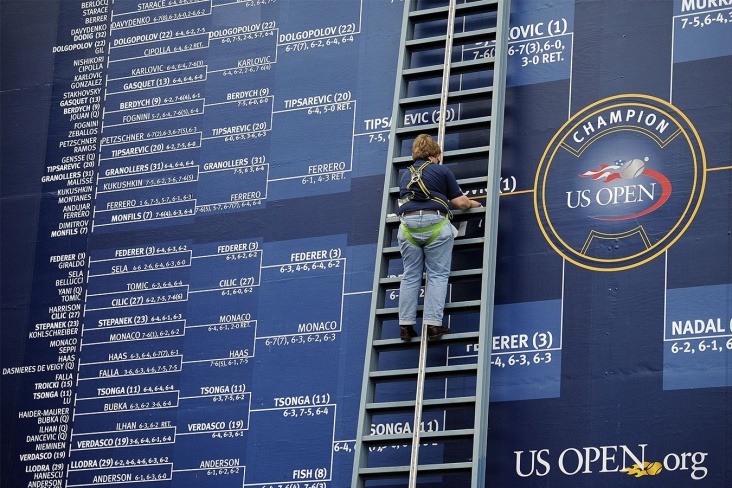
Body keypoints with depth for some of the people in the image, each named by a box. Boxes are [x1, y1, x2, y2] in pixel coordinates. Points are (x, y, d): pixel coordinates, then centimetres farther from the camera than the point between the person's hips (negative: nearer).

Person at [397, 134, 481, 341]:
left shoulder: (406, 175, 21)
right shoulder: (442, 171, 8)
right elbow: (460, 202, 6)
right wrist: (473, 204, 28)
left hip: (408, 225, 4)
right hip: (434, 223, -4)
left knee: (410, 276, 7)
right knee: (438, 275, 0)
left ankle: (406, 325, 1)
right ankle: (433, 324, -10)